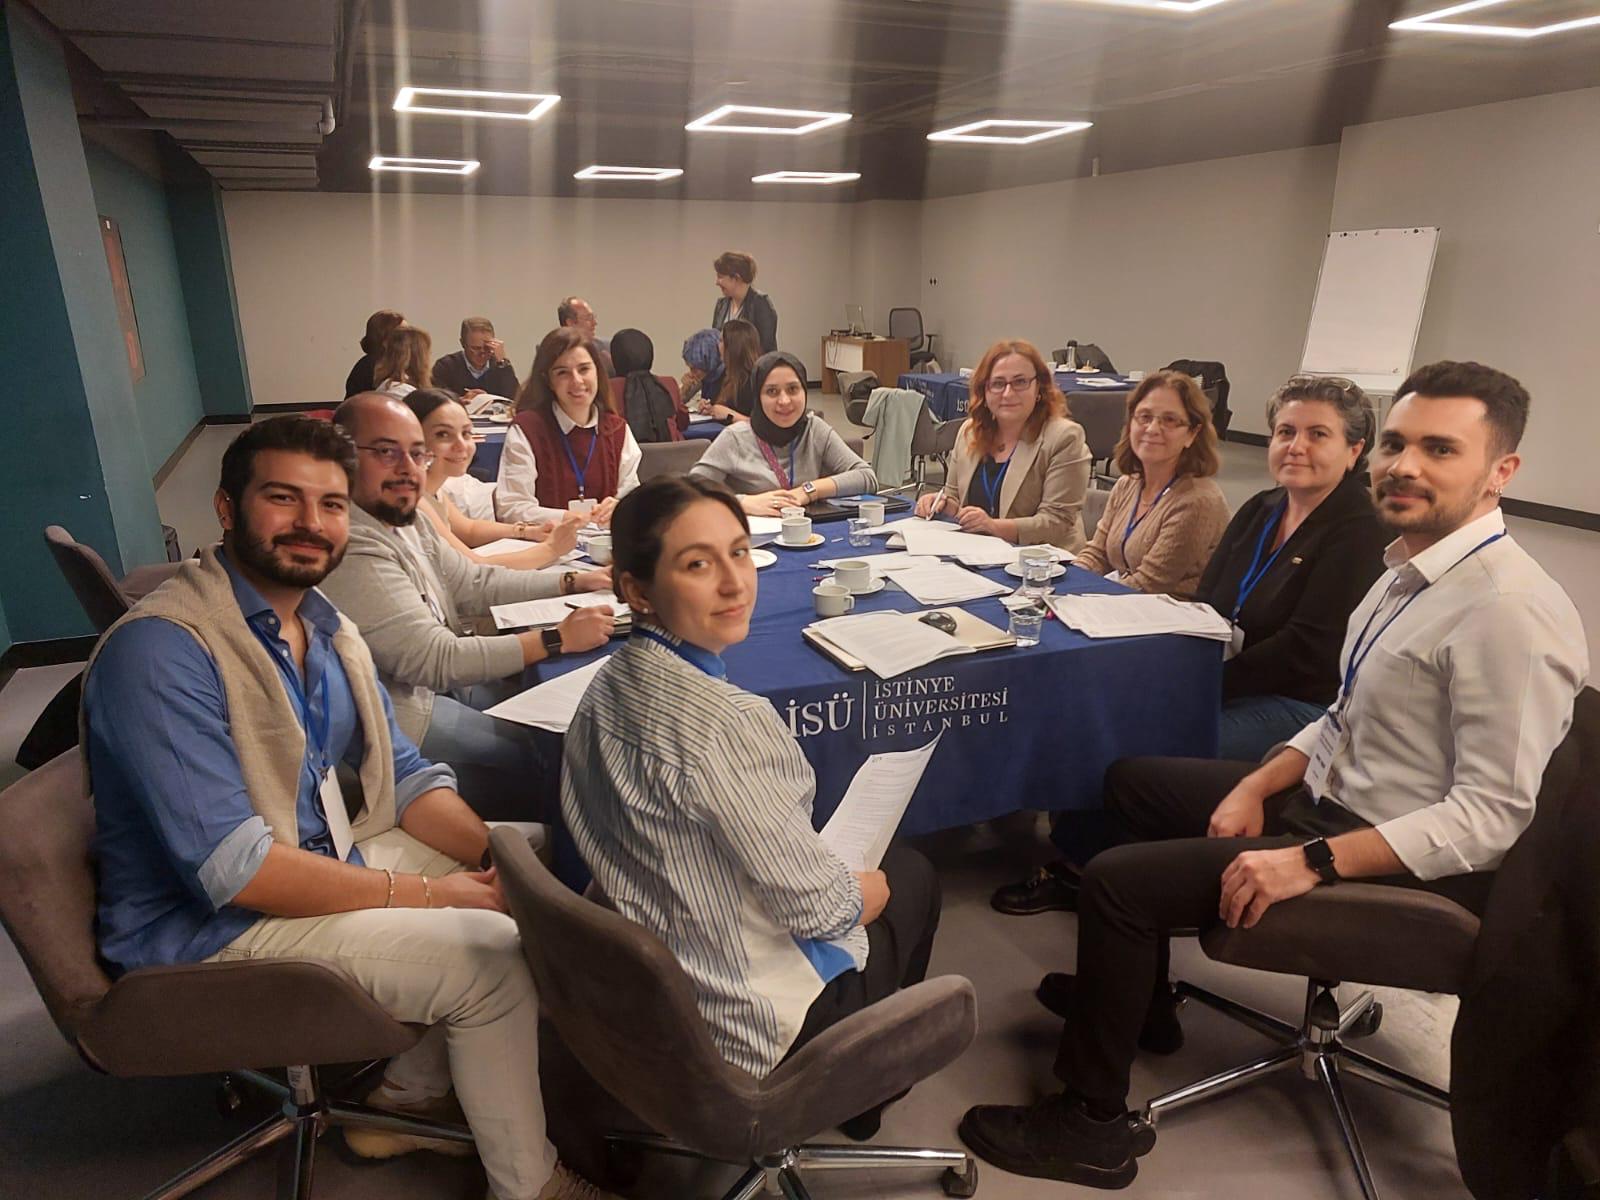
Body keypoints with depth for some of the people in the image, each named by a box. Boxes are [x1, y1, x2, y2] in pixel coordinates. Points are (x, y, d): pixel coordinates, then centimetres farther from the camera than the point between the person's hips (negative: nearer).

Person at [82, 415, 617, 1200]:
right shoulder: (161, 648, -23)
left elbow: (404, 777, 7)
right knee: (495, 958, -20)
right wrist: (422, 892, -22)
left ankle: (409, 1095, 16)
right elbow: (231, 867, -27)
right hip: (210, 927, -9)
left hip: (325, 862, 9)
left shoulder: (327, 629, 4)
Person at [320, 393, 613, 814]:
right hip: (404, 710, -9)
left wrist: (575, 582, -2)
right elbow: (433, 660, -28)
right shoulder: (353, 552, -28)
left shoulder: (404, 519, 2)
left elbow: (472, 584, 8)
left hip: (443, 681, 9)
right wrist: (557, 638, -27)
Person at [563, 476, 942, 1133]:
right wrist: (874, 885, -2)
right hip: (737, 1026, -7)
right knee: (912, 875, 18)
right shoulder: (728, 723, -34)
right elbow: (815, 906, -24)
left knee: (886, 858, 26)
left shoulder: (605, 688, -7)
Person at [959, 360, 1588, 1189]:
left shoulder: (1510, 610, -24)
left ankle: (1091, 1126, 3)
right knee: (1131, 781, 17)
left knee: (1117, 878, -17)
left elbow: (1491, 816, -26)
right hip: (1328, 794, 10)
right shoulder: (1412, 569, 5)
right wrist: (1259, 785, -3)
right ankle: (1135, 992, 32)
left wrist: (1310, 862, -29)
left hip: (1401, 863, -10)